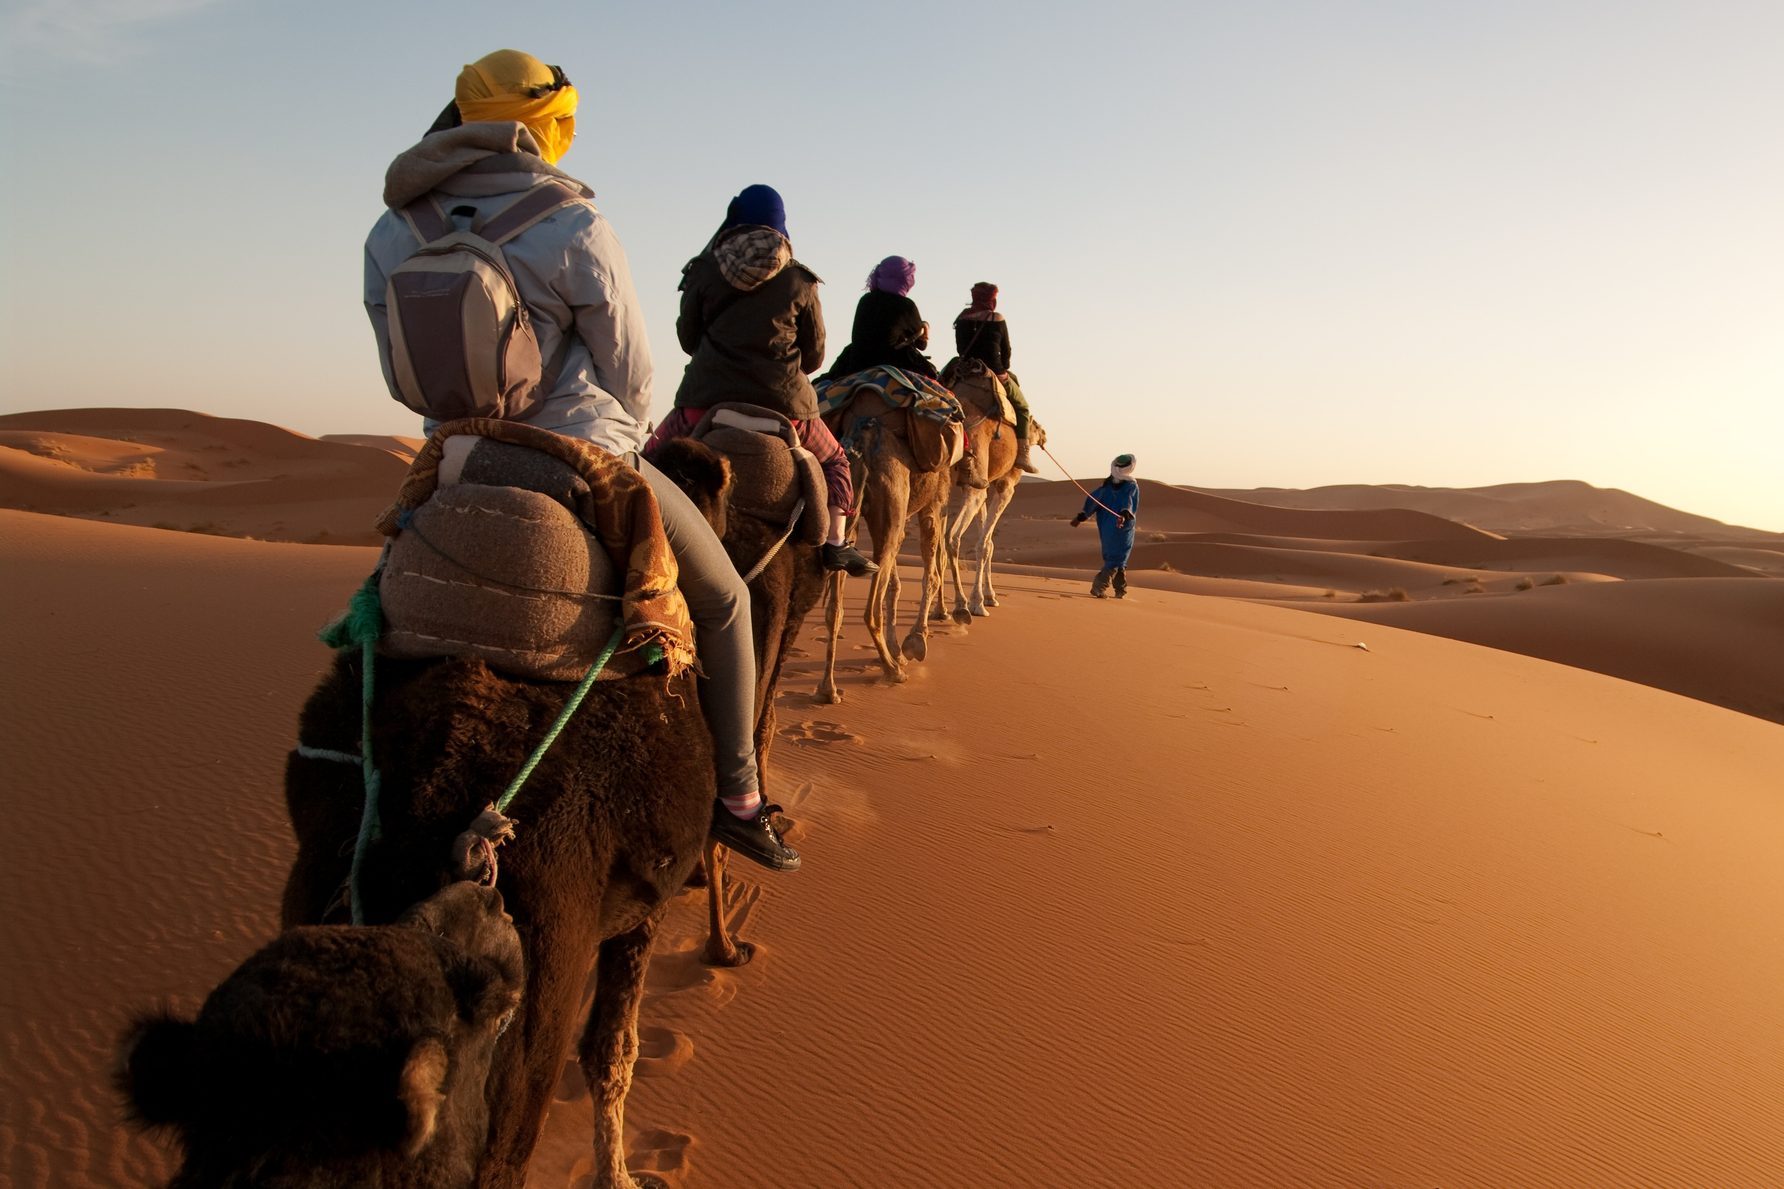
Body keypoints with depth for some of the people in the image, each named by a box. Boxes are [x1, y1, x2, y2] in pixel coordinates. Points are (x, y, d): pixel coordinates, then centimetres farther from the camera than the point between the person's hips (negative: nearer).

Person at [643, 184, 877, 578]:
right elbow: (814, 355, 9)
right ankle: (836, 544, 7)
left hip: (707, 395, 0)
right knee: (834, 461, 22)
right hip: (783, 402, 0)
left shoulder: (704, 270, 3)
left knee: (651, 457, 20)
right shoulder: (799, 281, 2)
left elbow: (687, 339, 12)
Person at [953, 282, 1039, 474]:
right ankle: (1022, 455, 1)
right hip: (993, 373, -4)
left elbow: (960, 349, 11)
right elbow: (1006, 350, 1)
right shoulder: (997, 320, -5)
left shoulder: (962, 319, 7)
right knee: (1021, 406, 12)